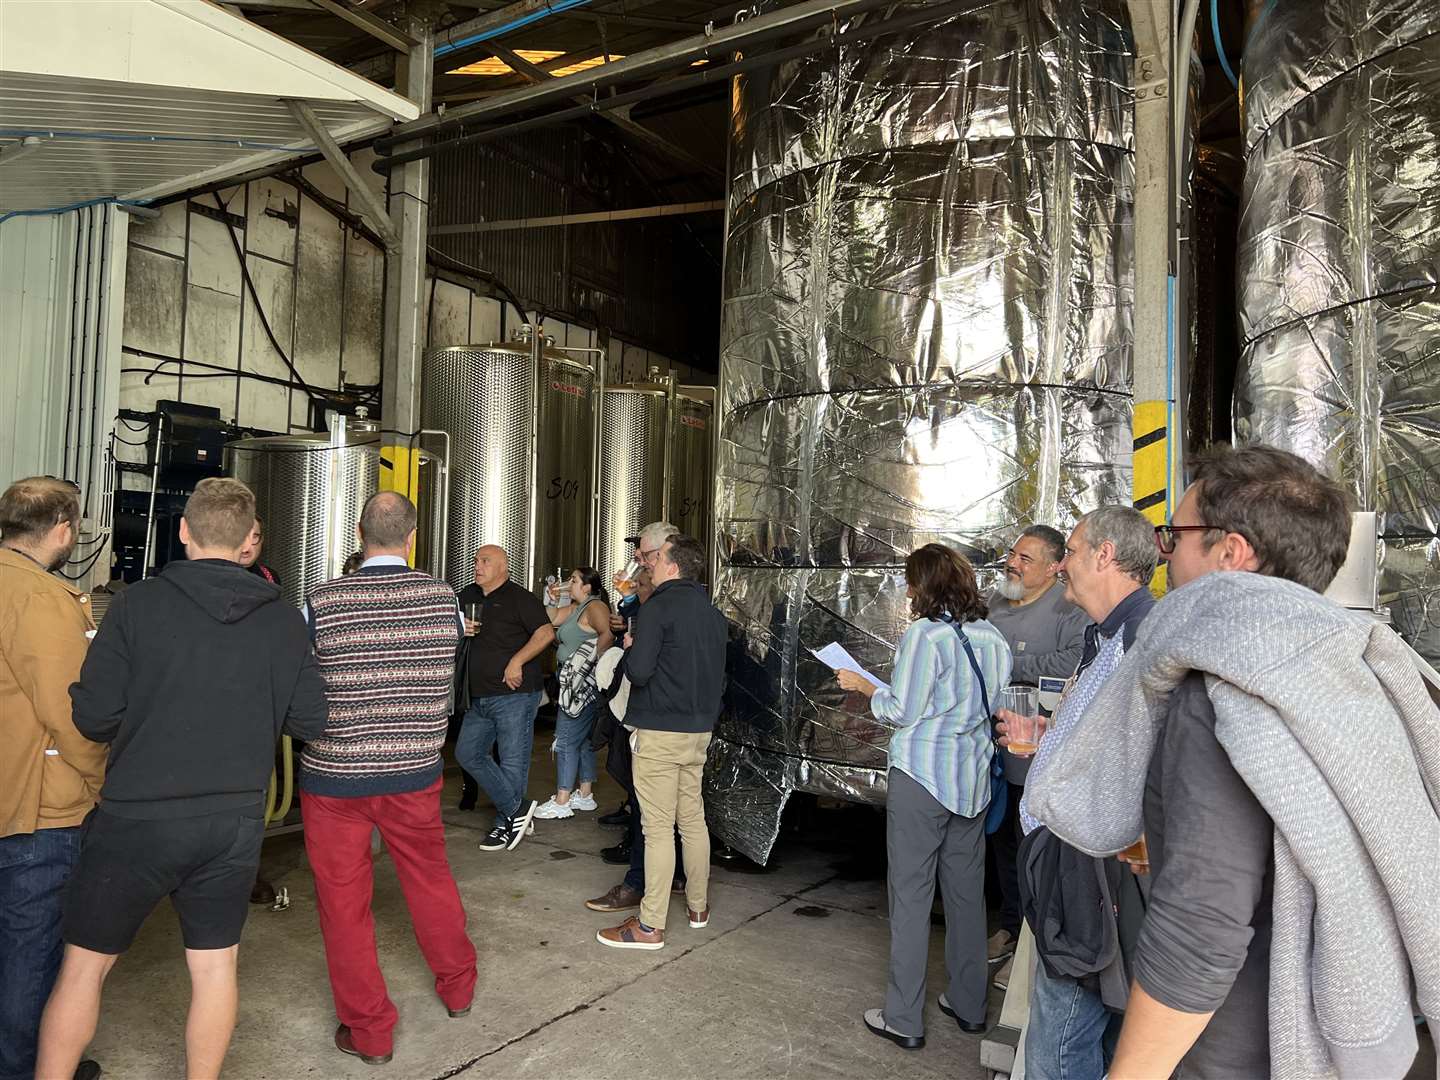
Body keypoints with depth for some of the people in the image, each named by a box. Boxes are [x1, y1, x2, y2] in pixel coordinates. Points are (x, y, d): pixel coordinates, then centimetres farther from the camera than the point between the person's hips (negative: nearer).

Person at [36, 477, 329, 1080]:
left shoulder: (137, 605, -10)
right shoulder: (283, 620, -3)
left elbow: (92, 716, -10)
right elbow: (309, 722, -1)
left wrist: (142, 722, 11)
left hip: (137, 817, -2)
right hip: (235, 821, 3)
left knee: (85, 965, 15)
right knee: (215, 964, 16)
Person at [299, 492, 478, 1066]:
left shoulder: (321, 602, -13)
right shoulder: (443, 597, -8)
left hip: (333, 777, -2)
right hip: (415, 771, 3)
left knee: (344, 901, 12)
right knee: (430, 877, 22)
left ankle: (369, 1030, 25)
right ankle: (458, 986, 40)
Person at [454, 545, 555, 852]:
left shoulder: (520, 598, -7)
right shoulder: (467, 596, 13)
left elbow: (546, 632, -18)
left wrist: (517, 661, -23)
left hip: (514, 694, -8)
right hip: (479, 697, 8)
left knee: (512, 761, -1)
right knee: (468, 753, 8)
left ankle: (507, 824, 14)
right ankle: (517, 809, 14)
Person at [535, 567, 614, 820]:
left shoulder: (594, 606, -13)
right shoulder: (575, 608, 17)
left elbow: (607, 634, -27)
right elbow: (552, 619, 13)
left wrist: (592, 658, -19)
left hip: (584, 683, -10)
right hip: (574, 683, 10)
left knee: (566, 741, -7)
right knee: (583, 740, 15)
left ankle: (561, 803, -2)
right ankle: (584, 796, 23)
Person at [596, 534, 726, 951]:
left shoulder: (659, 608, -13)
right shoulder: (714, 615, 11)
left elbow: (638, 670, -21)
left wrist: (631, 647, -1)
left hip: (659, 732, -7)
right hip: (699, 730, 8)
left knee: (659, 827, -3)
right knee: (693, 819, 17)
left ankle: (650, 926, 4)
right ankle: (698, 907, 29)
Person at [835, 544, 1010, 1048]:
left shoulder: (924, 634, -15)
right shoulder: (994, 637, 5)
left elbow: (901, 712, -13)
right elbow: (996, 705, 11)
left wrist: (864, 685, 2)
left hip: (922, 776, -7)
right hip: (972, 779, 7)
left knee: (911, 895, 2)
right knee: (967, 892, 17)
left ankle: (904, 1019, 11)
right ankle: (969, 1005, 31)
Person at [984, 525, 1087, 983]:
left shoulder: (1070, 608, -15)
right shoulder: (996, 602, 9)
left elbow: (1072, 663, -32)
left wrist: (1007, 665, -21)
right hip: (996, 750, 7)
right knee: (1003, 842, 20)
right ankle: (1009, 928, 38)